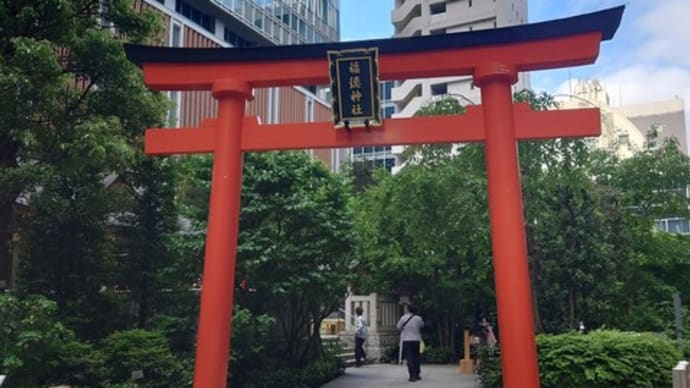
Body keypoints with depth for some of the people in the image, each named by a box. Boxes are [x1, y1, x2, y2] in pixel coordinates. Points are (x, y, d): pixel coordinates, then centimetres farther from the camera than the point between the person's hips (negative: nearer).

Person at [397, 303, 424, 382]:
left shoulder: (403, 318, -8)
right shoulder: (418, 318, 0)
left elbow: (399, 327, 1)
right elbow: (422, 325, 18)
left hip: (406, 340, -3)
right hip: (416, 340, 3)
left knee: (409, 358, -3)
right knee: (416, 357, 15)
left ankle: (412, 376, -9)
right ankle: (417, 374, 21)